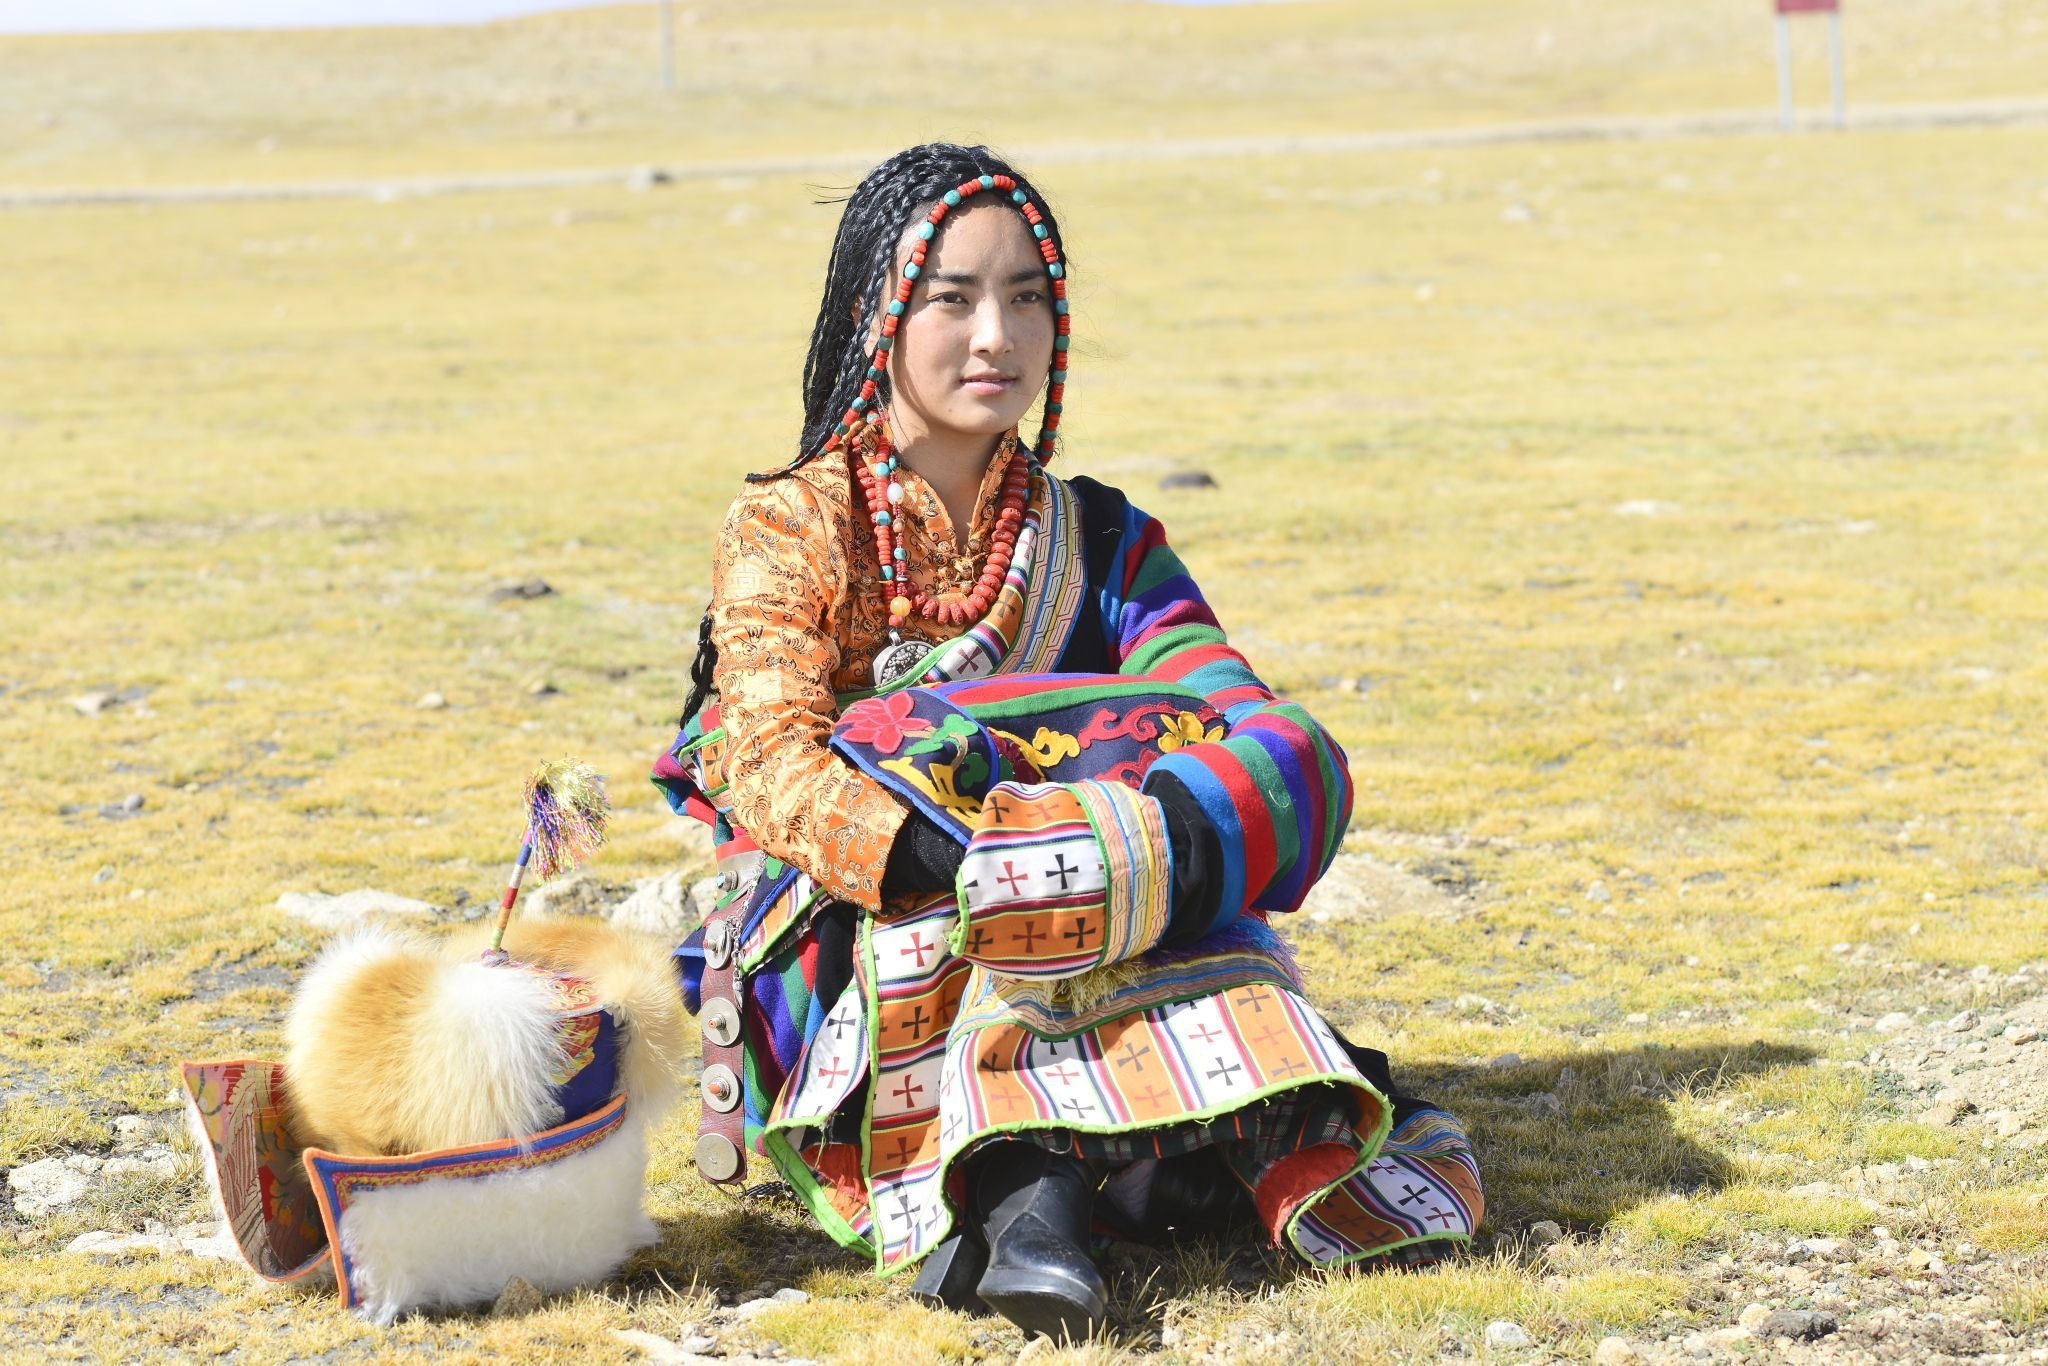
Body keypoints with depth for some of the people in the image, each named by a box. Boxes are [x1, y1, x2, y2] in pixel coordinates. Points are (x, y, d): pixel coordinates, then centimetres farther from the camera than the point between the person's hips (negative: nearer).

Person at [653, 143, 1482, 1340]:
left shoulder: (1100, 543, 11)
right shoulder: (793, 527, 3)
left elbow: (1282, 746, -6)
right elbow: (771, 767, -14)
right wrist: (948, 858, -34)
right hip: (834, 962, -2)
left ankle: (1028, 1187, -42)